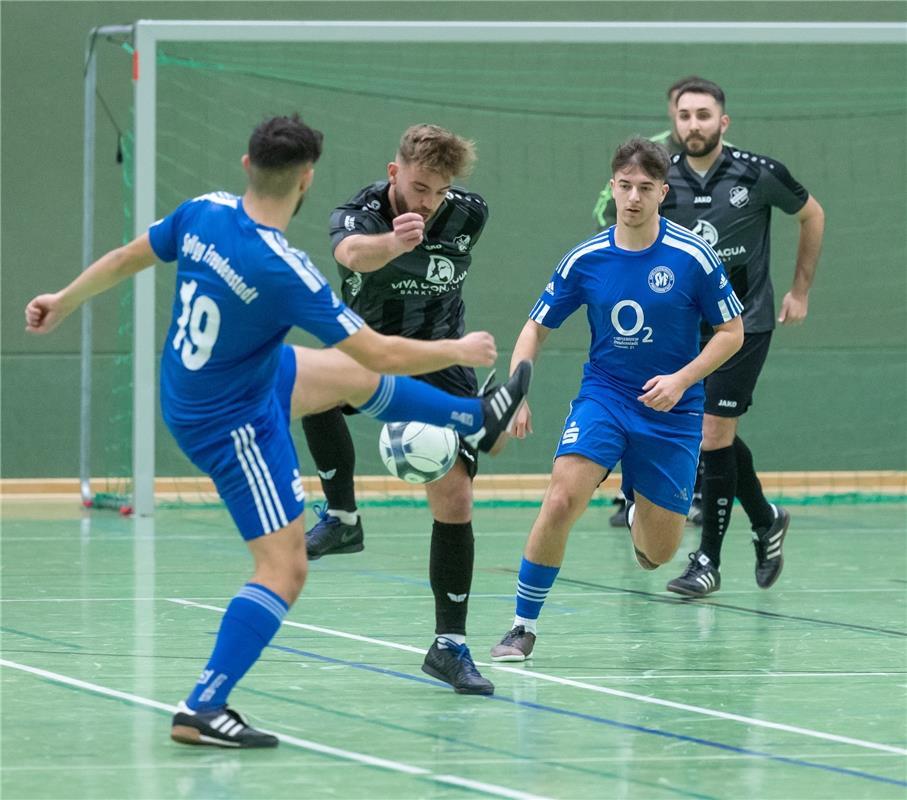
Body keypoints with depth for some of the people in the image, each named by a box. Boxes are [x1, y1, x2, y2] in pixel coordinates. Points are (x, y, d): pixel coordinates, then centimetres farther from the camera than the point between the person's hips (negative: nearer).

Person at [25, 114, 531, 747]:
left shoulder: (204, 213, -13)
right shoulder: (283, 270, -33)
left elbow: (126, 259, 5)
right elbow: (382, 353, -26)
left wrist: (64, 301, 24)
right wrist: (460, 351, -9)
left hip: (192, 384, 9)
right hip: (232, 426, -9)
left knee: (350, 375, 25)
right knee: (284, 569, -4)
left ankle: (478, 422, 49)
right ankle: (201, 710, -5)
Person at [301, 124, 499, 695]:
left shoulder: (469, 214, -11)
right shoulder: (359, 214, -21)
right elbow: (352, 252, -48)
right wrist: (392, 244, -69)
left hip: (439, 365, 2)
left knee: (455, 501, -8)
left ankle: (450, 645, 4)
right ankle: (342, 518, -18)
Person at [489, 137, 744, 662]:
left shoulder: (693, 257, -11)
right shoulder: (585, 260, -5)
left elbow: (731, 332, -2)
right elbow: (537, 328, 6)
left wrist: (681, 380, -16)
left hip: (672, 412, 0)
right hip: (604, 396, 0)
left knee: (659, 552, 5)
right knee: (561, 500, -25)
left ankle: (640, 514, 44)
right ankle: (524, 626, -11)